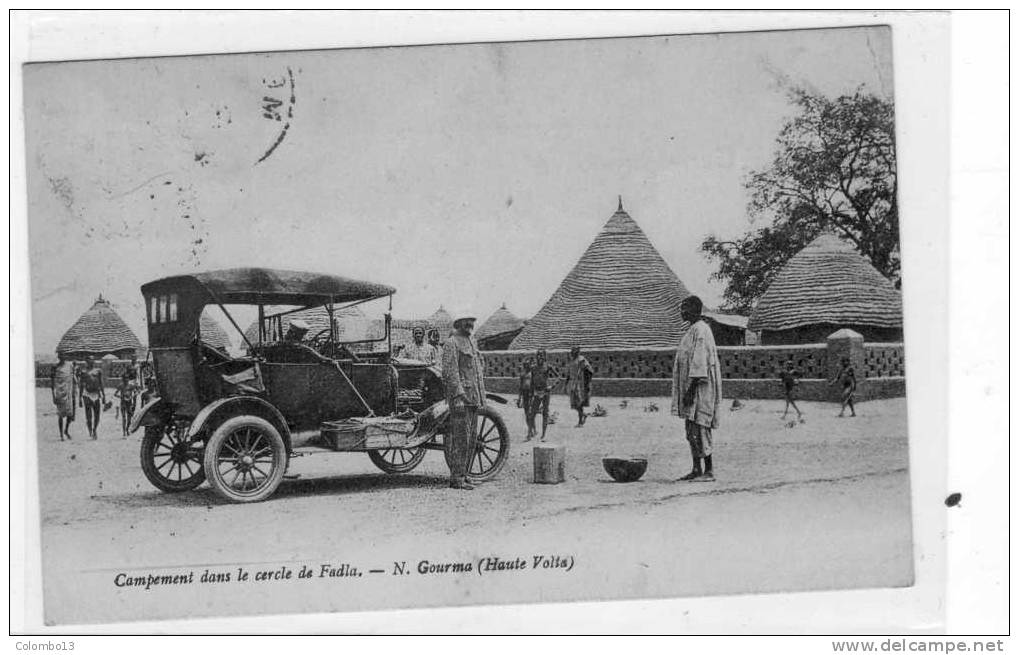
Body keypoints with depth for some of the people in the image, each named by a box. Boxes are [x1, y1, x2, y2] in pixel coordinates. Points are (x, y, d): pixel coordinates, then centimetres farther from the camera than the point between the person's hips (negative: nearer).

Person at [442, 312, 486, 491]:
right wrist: (458, 396, -22)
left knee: (470, 439, 10)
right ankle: (456, 479, -7)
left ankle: (463, 475, 17)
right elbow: (449, 373, -15)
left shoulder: (472, 343, 20)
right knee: (460, 438, -9)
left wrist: (481, 398, 21)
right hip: (460, 397, -9)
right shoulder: (451, 344, -7)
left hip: (474, 398, 9)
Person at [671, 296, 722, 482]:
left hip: (700, 386, -10)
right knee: (691, 430, 11)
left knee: (699, 428, -9)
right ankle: (697, 469, 15)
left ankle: (709, 471, -7)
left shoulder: (700, 330, -14)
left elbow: (699, 362, -21)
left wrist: (690, 388, -23)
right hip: (692, 387, 10)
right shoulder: (693, 330, 16)